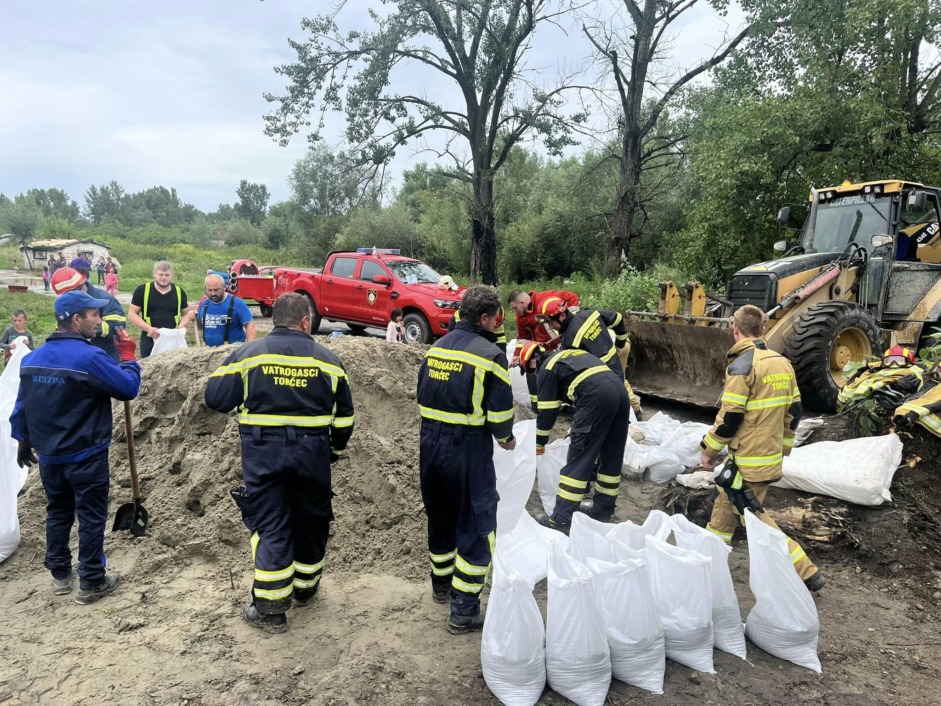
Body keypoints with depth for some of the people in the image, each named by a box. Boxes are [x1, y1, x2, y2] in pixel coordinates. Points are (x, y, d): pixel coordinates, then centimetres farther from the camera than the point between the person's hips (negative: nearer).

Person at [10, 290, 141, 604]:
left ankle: (60, 575, 32)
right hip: (87, 457, -7)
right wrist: (128, 356, -3)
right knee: (91, 518, 5)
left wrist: (23, 443, 21)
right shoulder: (90, 357, -21)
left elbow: (22, 406, 10)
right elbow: (129, 388, -17)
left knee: (58, 513, 20)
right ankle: (92, 582, 13)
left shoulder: (32, 358, 3)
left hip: (49, 456, 7)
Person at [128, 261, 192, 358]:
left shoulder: (179, 292, 5)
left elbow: (186, 314, 16)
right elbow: (132, 314, -1)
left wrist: (182, 325, -6)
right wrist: (148, 328, -16)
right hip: (150, 340, -2)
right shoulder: (142, 290, -3)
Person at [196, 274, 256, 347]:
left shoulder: (237, 303, -7)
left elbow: (250, 325, -9)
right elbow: (201, 327, 21)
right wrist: (196, 318, 0)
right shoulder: (204, 303, 9)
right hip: (209, 349, 4)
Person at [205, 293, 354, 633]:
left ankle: (269, 609, 9)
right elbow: (344, 415, 7)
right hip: (312, 453, 1)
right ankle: (305, 587, 36)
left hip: (263, 454, -1)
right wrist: (337, 448, 23)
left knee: (270, 527, 6)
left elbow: (214, 398, -3)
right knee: (311, 521, 18)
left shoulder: (248, 353, -2)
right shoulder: (327, 359, 2)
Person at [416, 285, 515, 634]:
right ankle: (464, 610, 9)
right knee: (476, 526, 4)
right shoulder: (489, 355, -13)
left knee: (439, 515, 23)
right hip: (468, 449, -7)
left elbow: (422, 396, 12)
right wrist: (506, 438, 6)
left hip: (430, 444, 7)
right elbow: (499, 412, -12)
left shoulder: (436, 347, 7)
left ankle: (441, 582, 42)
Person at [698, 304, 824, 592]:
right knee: (727, 503, 21)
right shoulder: (782, 363, 6)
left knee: (754, 517, 2)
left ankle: (805, 572, 3)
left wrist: (709, 449, -6)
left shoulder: (742, 365, -19)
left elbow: (730, 417, -19)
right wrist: (782, 446, 22)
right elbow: (793, 411, 12)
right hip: (772, 456, 9)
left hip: (749, 459, -9)